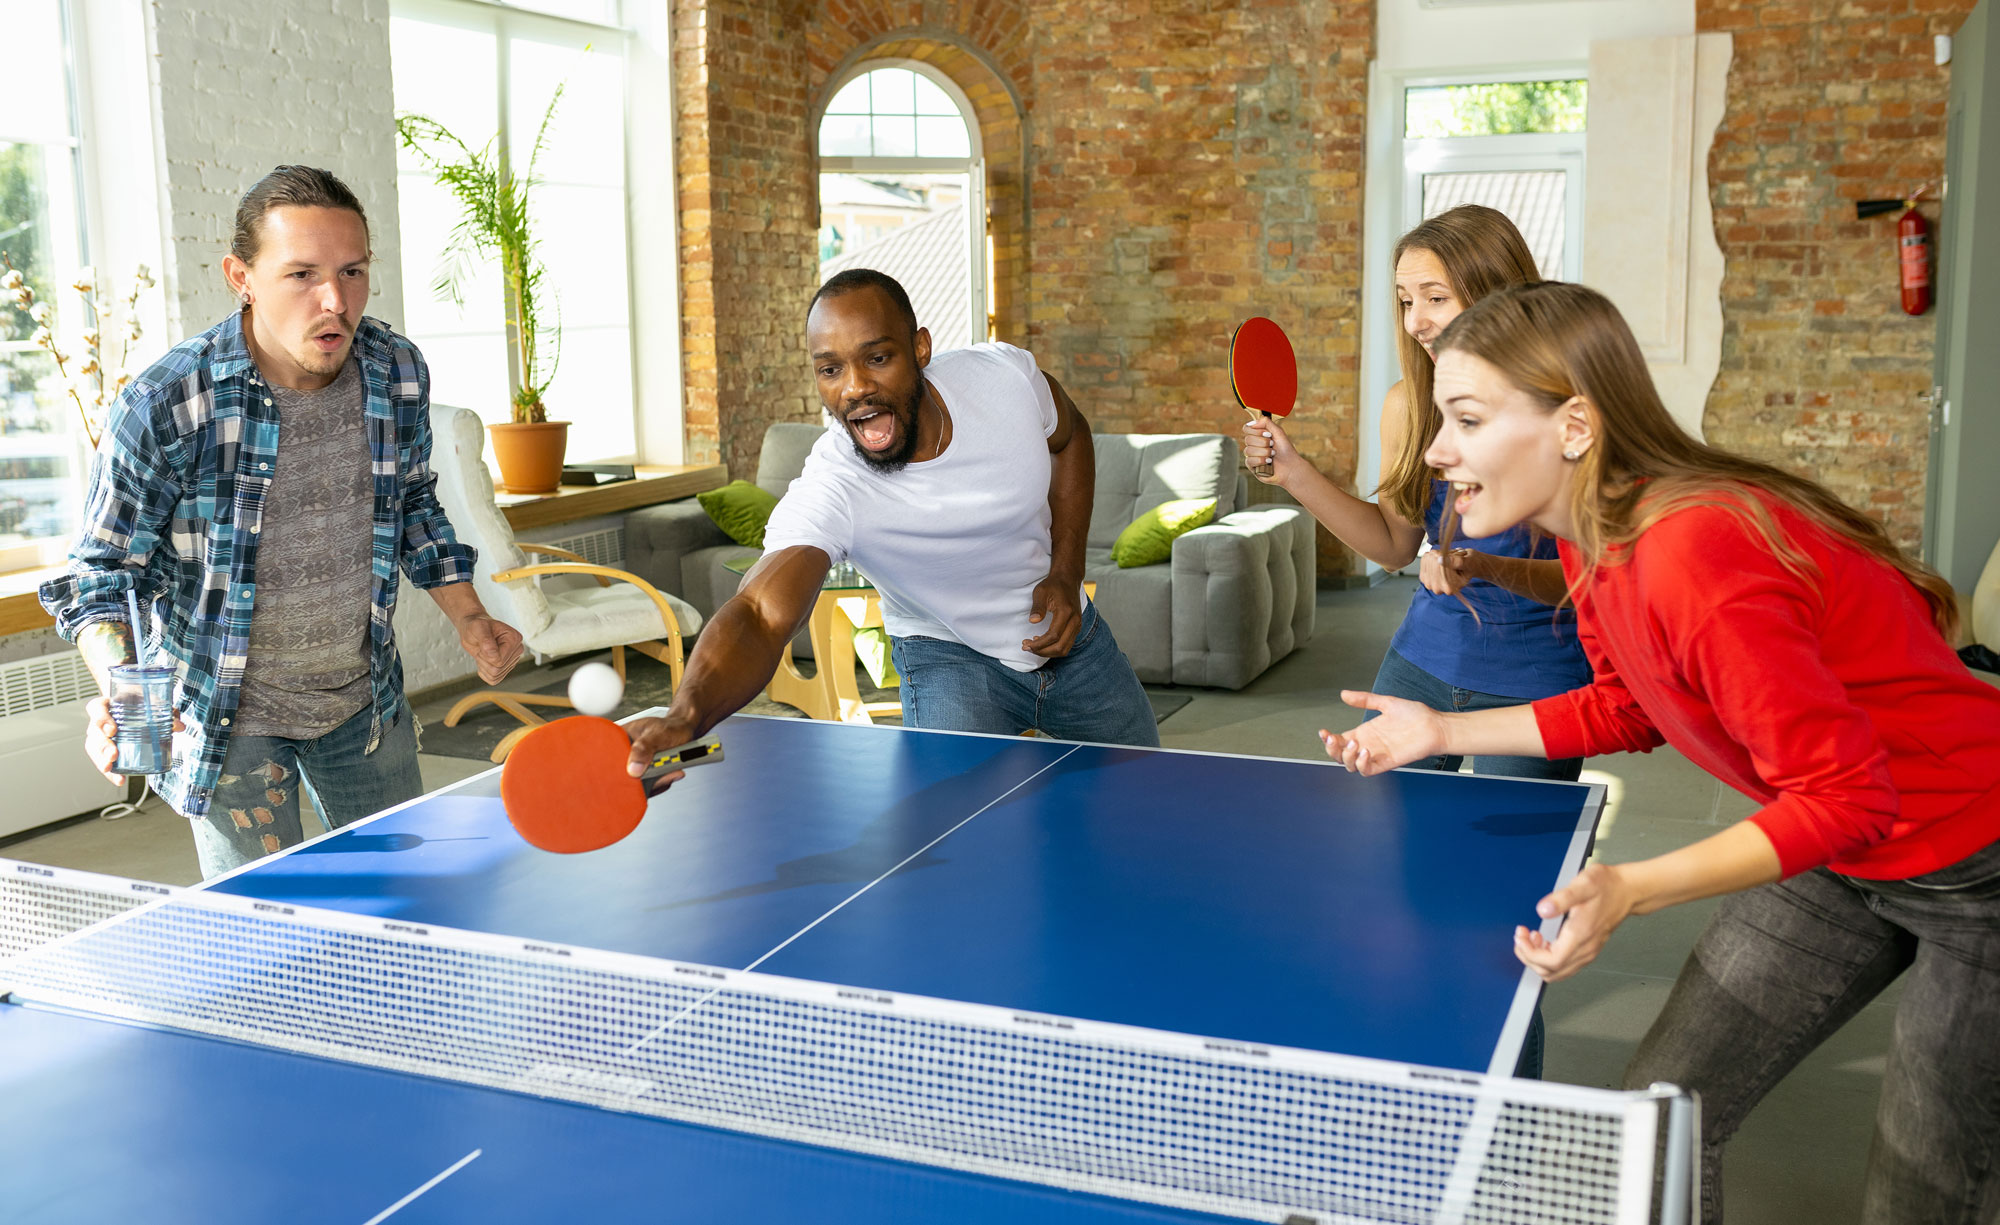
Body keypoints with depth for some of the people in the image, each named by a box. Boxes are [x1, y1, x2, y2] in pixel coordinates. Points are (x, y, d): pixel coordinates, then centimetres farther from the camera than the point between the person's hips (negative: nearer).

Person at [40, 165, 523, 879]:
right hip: (229, 719, -4)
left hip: (367, 702, 4)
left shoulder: (399, 374, -9)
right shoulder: (165, 405, -23)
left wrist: (468, 619, 2)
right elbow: (104, 572, -13)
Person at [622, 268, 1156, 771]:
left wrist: (1066, 573, -12)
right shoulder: (828, 493, -36)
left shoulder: (1004, 373, -24)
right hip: (949, 657, -4)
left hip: (1065, 631, 4)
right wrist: (685, 716, -72)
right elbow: (760, 616, -51)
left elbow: (1070, 438, -1)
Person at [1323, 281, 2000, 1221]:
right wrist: (1443, 732, 4)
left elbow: (1843, 798, -30)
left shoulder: (1698, 556, -35)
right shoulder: (1591, 540, -5)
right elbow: (1630, 708, 10)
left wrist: (1631, 890, -37)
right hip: (1837, 859, 9)